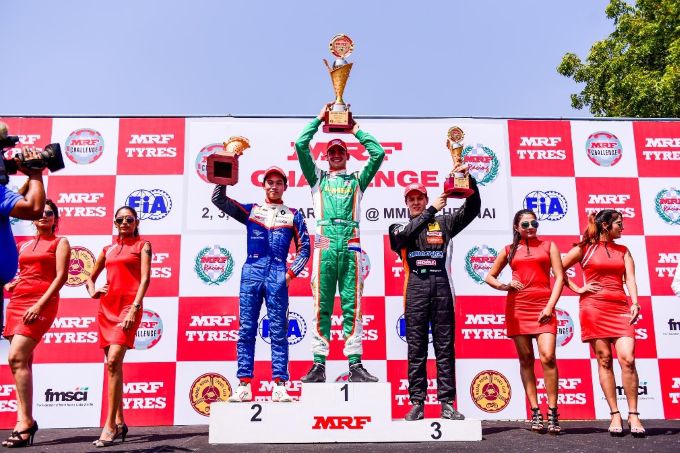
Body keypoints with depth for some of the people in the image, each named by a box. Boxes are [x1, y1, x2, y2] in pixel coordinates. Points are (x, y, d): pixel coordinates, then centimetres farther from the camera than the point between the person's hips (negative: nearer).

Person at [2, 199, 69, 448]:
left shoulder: (60, 243, 5)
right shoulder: (22, 245, 20)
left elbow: (61, 276, -6)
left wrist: (39, 305, -15)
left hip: (41, 303, -6)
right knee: (22, 362, 3)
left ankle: (26, 422, -15)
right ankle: (25, 421, 6)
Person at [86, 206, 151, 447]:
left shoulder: (142, 245, 7)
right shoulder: (108, 250, 19)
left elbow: (145, 279, -4)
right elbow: (90, 277, 29)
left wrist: (134, 309, -16)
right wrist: (92, 291, 5)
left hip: (128, 305, -6)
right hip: (107, 306, 6)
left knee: (113, 362, -19)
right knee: (113, 365, 7)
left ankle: (110, 426, -17)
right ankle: (119, 422, 16)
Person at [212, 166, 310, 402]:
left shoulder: (293, 215, 14)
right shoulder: (250, 211, 16)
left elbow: (304, 248, 11)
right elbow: (218, 199, 10)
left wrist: (292, 272, -2)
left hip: (277, 277, -1)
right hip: (251, 274, 1)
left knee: (279, 331, -3)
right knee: (246, 330, -1)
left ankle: (280, 386, -2)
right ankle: (244, 385, 1)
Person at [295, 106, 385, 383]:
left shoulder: (357, 180, 23)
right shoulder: (318, 178, 22)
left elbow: (378, 153, 15)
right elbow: (301, 146, 14)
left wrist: (356, 129, 24)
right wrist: (319, 119, 22)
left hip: (350, 244, 0)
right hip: (325, 244, 0)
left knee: (352, 306, -3)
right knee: (321, 306, -4)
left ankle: (355, 365, -3)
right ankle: (318, 365, -4)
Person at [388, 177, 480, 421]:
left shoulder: (443, 223, 18)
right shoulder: (398, 228, 16)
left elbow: (472, 208, 10)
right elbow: (406, 234, -8)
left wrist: (470, 181, -4)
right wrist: (432, 210, -10)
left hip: (441, 286, 1)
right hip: (415, 288, 0)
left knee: (445, 347, 1)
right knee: (416, 348, 0)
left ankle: (447, 403, 3)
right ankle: (417, 403, 3)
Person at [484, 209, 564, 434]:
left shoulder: (548, 246, 12)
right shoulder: (508, 250, 15)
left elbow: (559, 277, 5)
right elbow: (489, 277, 19)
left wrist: (550, 306, -7)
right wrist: (504, 286, -3)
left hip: (543, 306, -1)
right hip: (517, 306, 2)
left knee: (548, 357, -15)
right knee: (526, 359, 2)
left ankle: (552, 414, -7)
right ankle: (535, 413, 8)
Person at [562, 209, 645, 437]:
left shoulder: (623, 251, 17)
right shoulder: (584, 248, 7)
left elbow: (630, 278, 5)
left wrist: (635, 303, -9)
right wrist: (577, 289, 3)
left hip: (620, 307, 2)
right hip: (593, 306, -2)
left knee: (627, 359, -11)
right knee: (604, 360, -2)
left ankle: (633, 415, -4)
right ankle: (615, 415, 4)